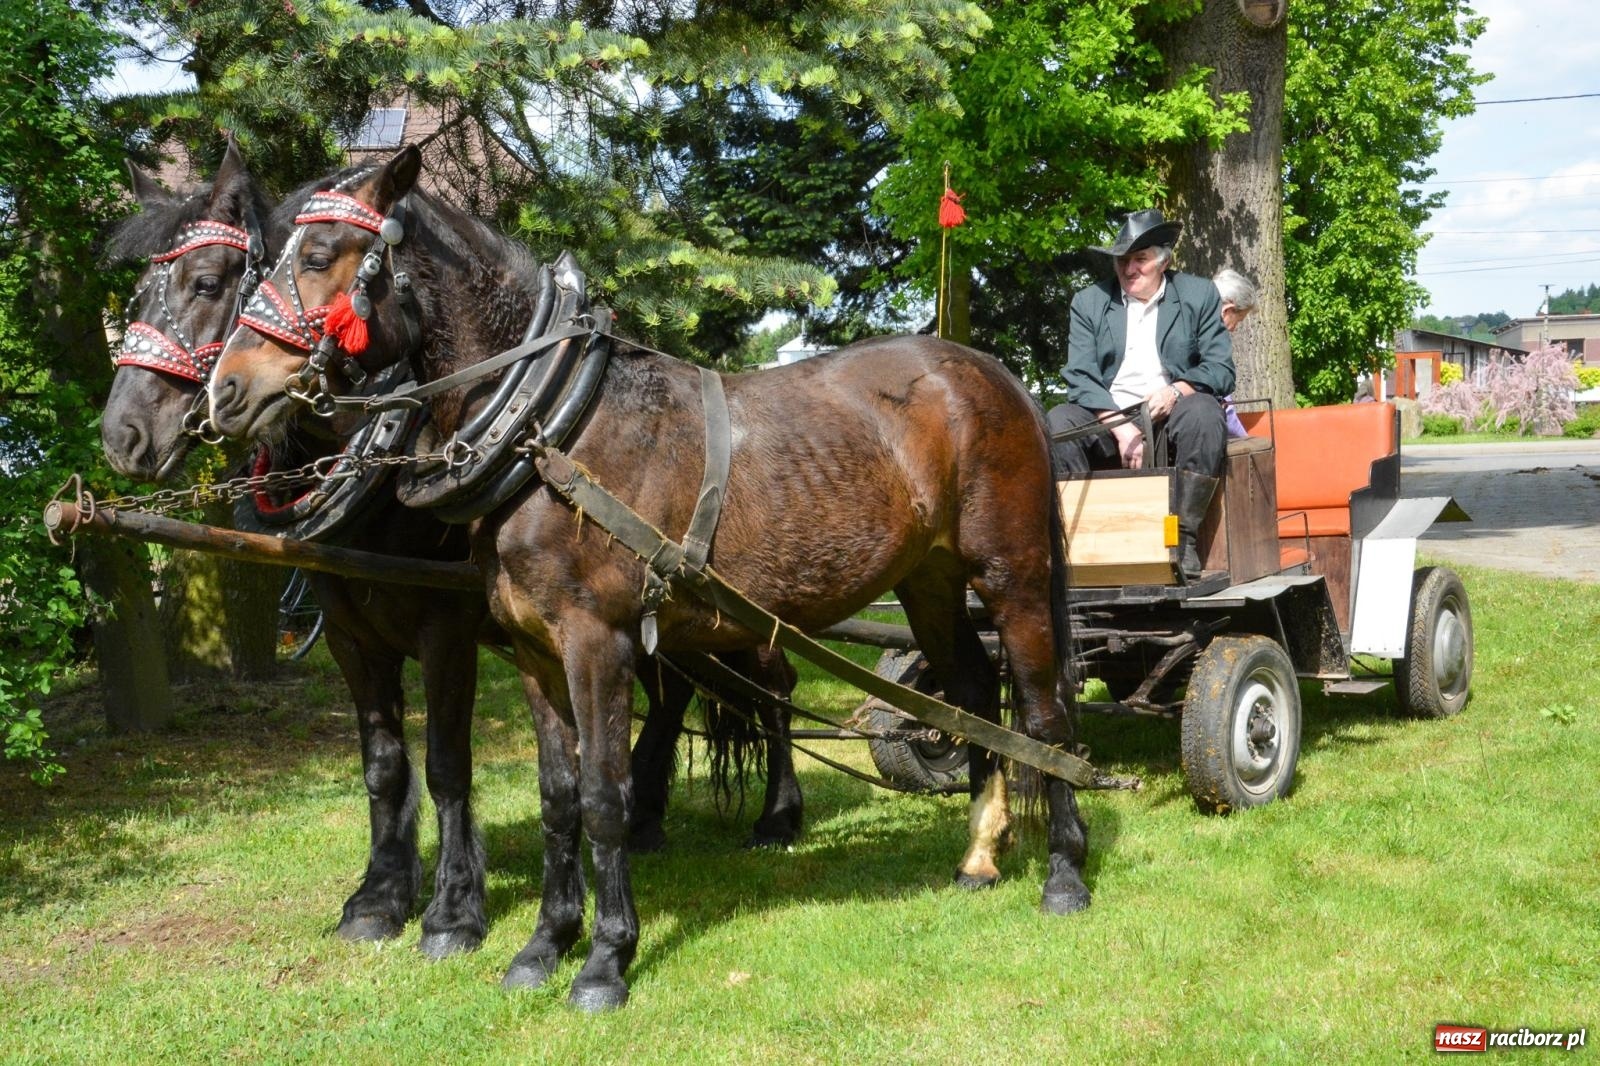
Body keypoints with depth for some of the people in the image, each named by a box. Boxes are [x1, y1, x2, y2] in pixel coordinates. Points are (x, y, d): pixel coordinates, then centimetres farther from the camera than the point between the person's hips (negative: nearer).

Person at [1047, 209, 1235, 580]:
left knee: (1203, 414, -34)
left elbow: (1221, 369, 2)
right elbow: (1080, 378, -2)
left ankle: (1183, 538, -28)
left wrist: (1176, 390, -20)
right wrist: (1121, 427, -20)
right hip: (1107, 418, 1)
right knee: (1056, 424, -28)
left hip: (1172, 415, -1)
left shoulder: (1199, 295, 9)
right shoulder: (1088, 302, 10)